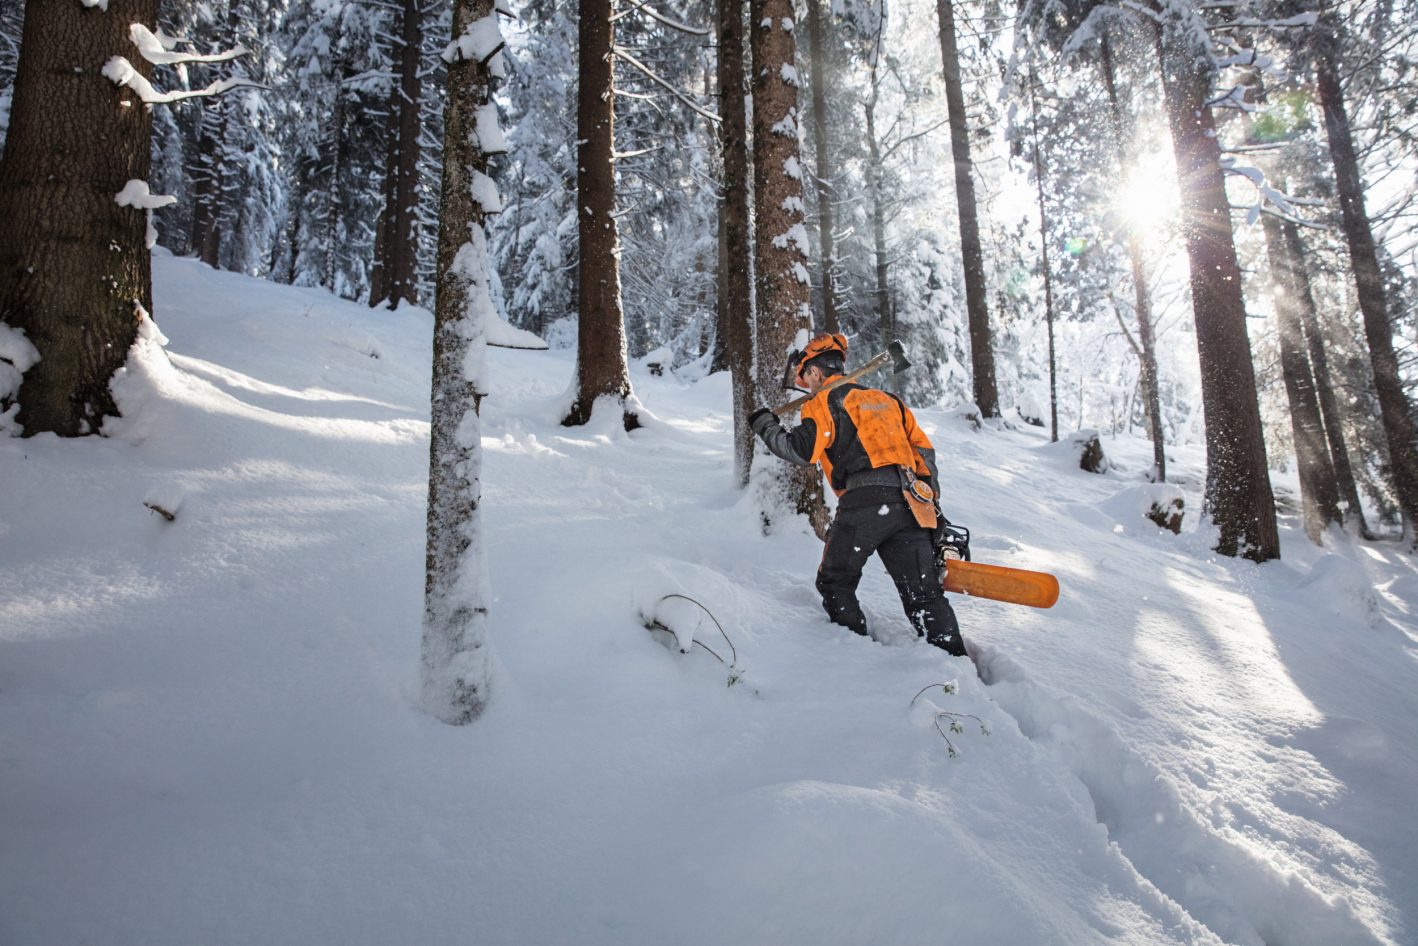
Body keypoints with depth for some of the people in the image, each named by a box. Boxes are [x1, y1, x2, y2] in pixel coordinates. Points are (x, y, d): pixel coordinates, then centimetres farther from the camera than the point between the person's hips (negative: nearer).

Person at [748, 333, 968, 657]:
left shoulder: (825, 402, 7)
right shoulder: (886, 399, 28)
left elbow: (801, 451, -4)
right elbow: (924, 449, 24)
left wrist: (765, 426, 11)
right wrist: (929, 498, 25)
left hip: (864, 502, -6)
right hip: (909, 505, 6)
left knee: (835, 582, 12)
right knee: (925, 595, 4)